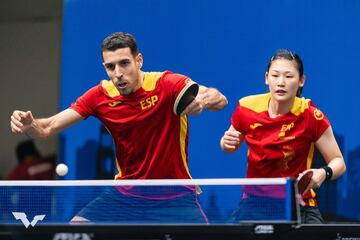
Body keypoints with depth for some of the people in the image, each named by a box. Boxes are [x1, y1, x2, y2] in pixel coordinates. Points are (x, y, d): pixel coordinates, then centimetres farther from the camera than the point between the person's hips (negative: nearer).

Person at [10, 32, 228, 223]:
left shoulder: (167, 84, -15)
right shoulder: (101, 96, -5)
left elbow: (220, 100, -29)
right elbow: (48, 129, -6)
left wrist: (202, 100, -53)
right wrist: (29, 125, -29)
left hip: (175, 196, -3)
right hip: (126, 194, 3)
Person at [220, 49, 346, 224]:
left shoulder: (311, 116, -15)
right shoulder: (246, 108, -7)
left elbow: (338, 162, -7)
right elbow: (231, 146, 14)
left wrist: (324, 174, -29)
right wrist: (227, 143, -10)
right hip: (254, 202, 3)